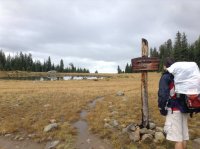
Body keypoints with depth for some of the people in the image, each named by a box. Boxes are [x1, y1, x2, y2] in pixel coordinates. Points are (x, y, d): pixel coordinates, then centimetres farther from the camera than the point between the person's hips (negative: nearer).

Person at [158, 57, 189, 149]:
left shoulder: (166, 77, -9)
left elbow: (162, 94, -18)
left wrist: (162, 108, -7)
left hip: (174, 110, -7)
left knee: (178, 138, -2)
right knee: (183, 137, 16)